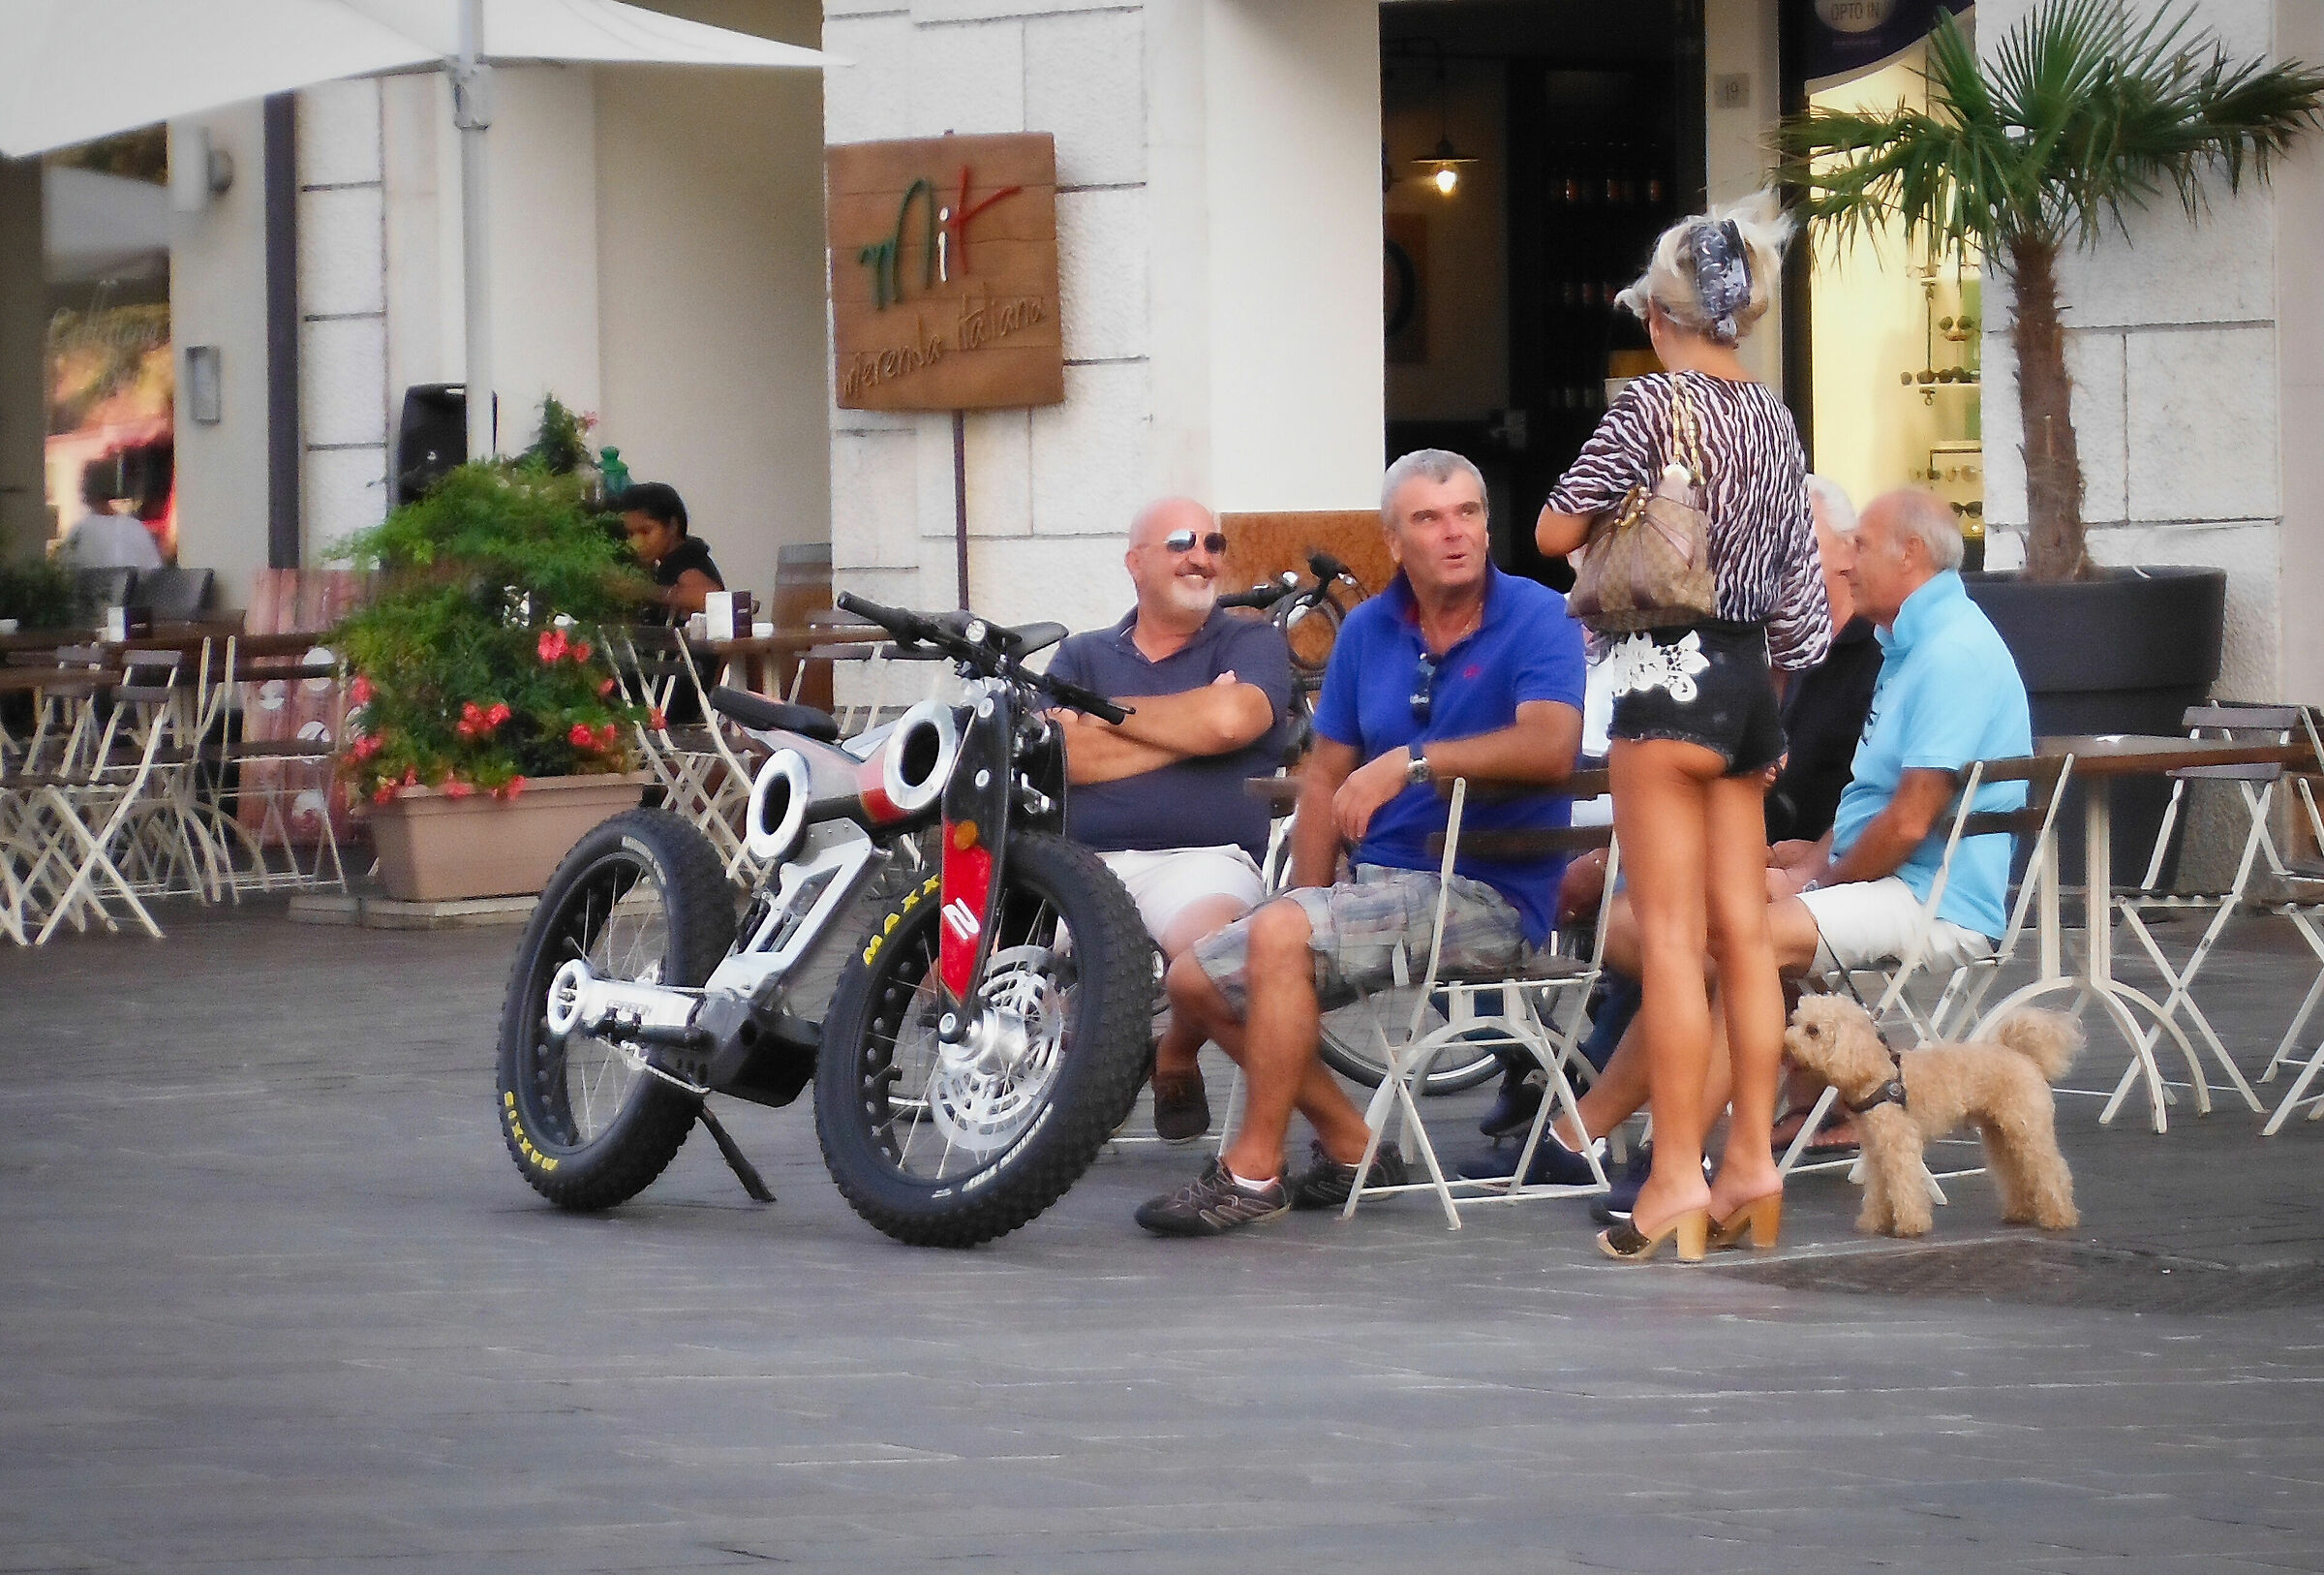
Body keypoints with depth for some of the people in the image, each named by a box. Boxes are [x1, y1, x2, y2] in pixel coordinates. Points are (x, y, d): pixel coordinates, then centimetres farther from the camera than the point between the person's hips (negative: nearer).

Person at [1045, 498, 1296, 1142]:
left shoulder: (1251, 642, 14)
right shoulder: (1083, 655, 21)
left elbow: (1229, 720, -10)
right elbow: (1063, 755, 1)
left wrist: (1110, 714, 5)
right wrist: (1190, 729, -1)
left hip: (1202, 858, -2)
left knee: (1212, 941, -39)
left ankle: (1177, 1058, -2)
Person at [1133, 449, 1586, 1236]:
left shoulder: (1536, 618, -9)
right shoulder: (1368, 631, 11)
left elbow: (1551, 746, -27)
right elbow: (1326, 776, 15)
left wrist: (1410, 763, -30)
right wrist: (1311, 896, 2)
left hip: (1488, 894, -8)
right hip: (1379, 878, 8)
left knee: (1279, 934, -29)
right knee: (1198, 980, 4)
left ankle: (1254, 1170, -18)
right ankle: (1350, 1145, 12)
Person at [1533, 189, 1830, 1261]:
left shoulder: (1653, 401, -11)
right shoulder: (1775, 420, 11)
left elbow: (1553, 532, -11)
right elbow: (1799, 583, 14)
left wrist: (1616, 519, 11)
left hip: (1671, 671, -7)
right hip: (1750, 682, 7)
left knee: (1670, 935, -7)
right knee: (1743, 932, 9)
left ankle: (1678, 1172, -8)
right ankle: (1751, 1158, 10)